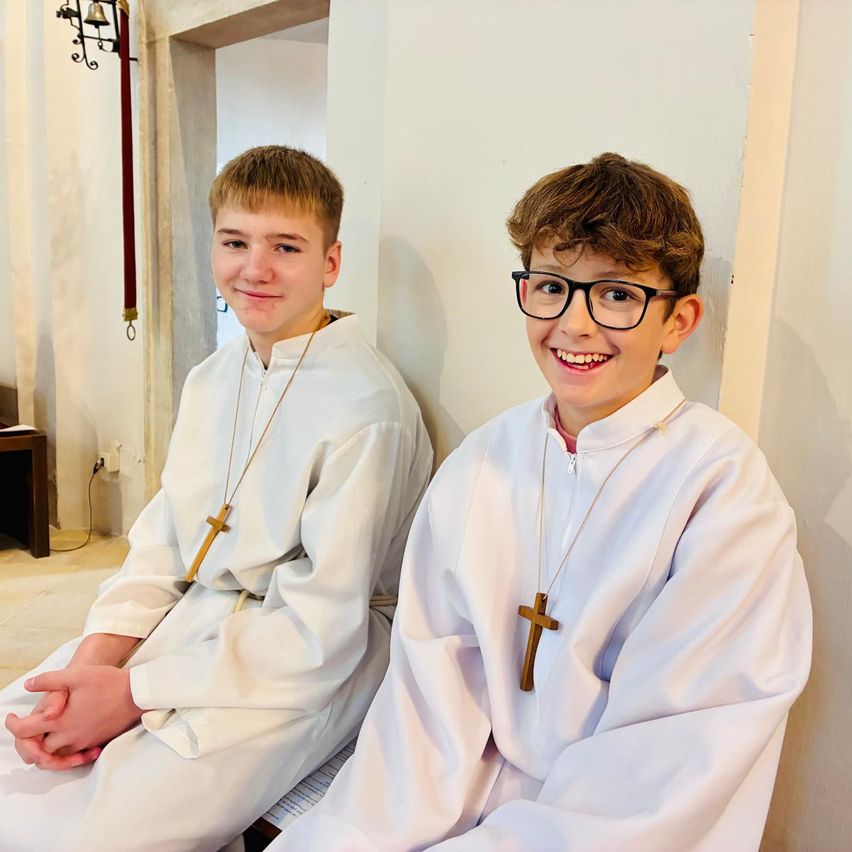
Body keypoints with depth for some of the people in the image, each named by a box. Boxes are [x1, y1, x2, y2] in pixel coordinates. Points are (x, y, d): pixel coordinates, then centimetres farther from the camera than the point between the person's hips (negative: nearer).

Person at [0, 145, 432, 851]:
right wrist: (89, 665, -7)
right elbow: (160, 542, 9)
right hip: (195, 621, 7)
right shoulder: (211, 380, 8)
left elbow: (324, 627, -19)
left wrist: (133, 693, -17)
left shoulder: (365, 406, -18)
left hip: (314, 666, -6)